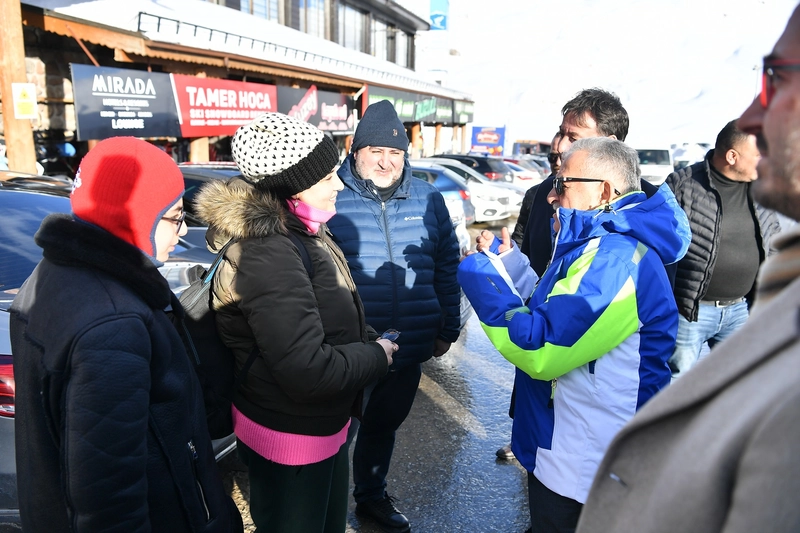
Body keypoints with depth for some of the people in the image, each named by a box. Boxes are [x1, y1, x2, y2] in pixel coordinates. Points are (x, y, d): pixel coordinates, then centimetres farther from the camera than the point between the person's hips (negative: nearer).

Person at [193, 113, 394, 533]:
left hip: (317, 427, 9)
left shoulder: (289, 233, 2)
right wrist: (375, 356, -17)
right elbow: (308, 371, -32)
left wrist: (369, 342, 1)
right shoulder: (271, 254, -30)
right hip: (290, 438, -9)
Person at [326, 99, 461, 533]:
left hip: (409, 349, 4)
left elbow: (446, 267, 10)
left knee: (382, 428, 23)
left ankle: (372, 496, 46)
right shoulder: (331, 199, -8)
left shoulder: (428, 200, 4)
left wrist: (447, 329, 10)